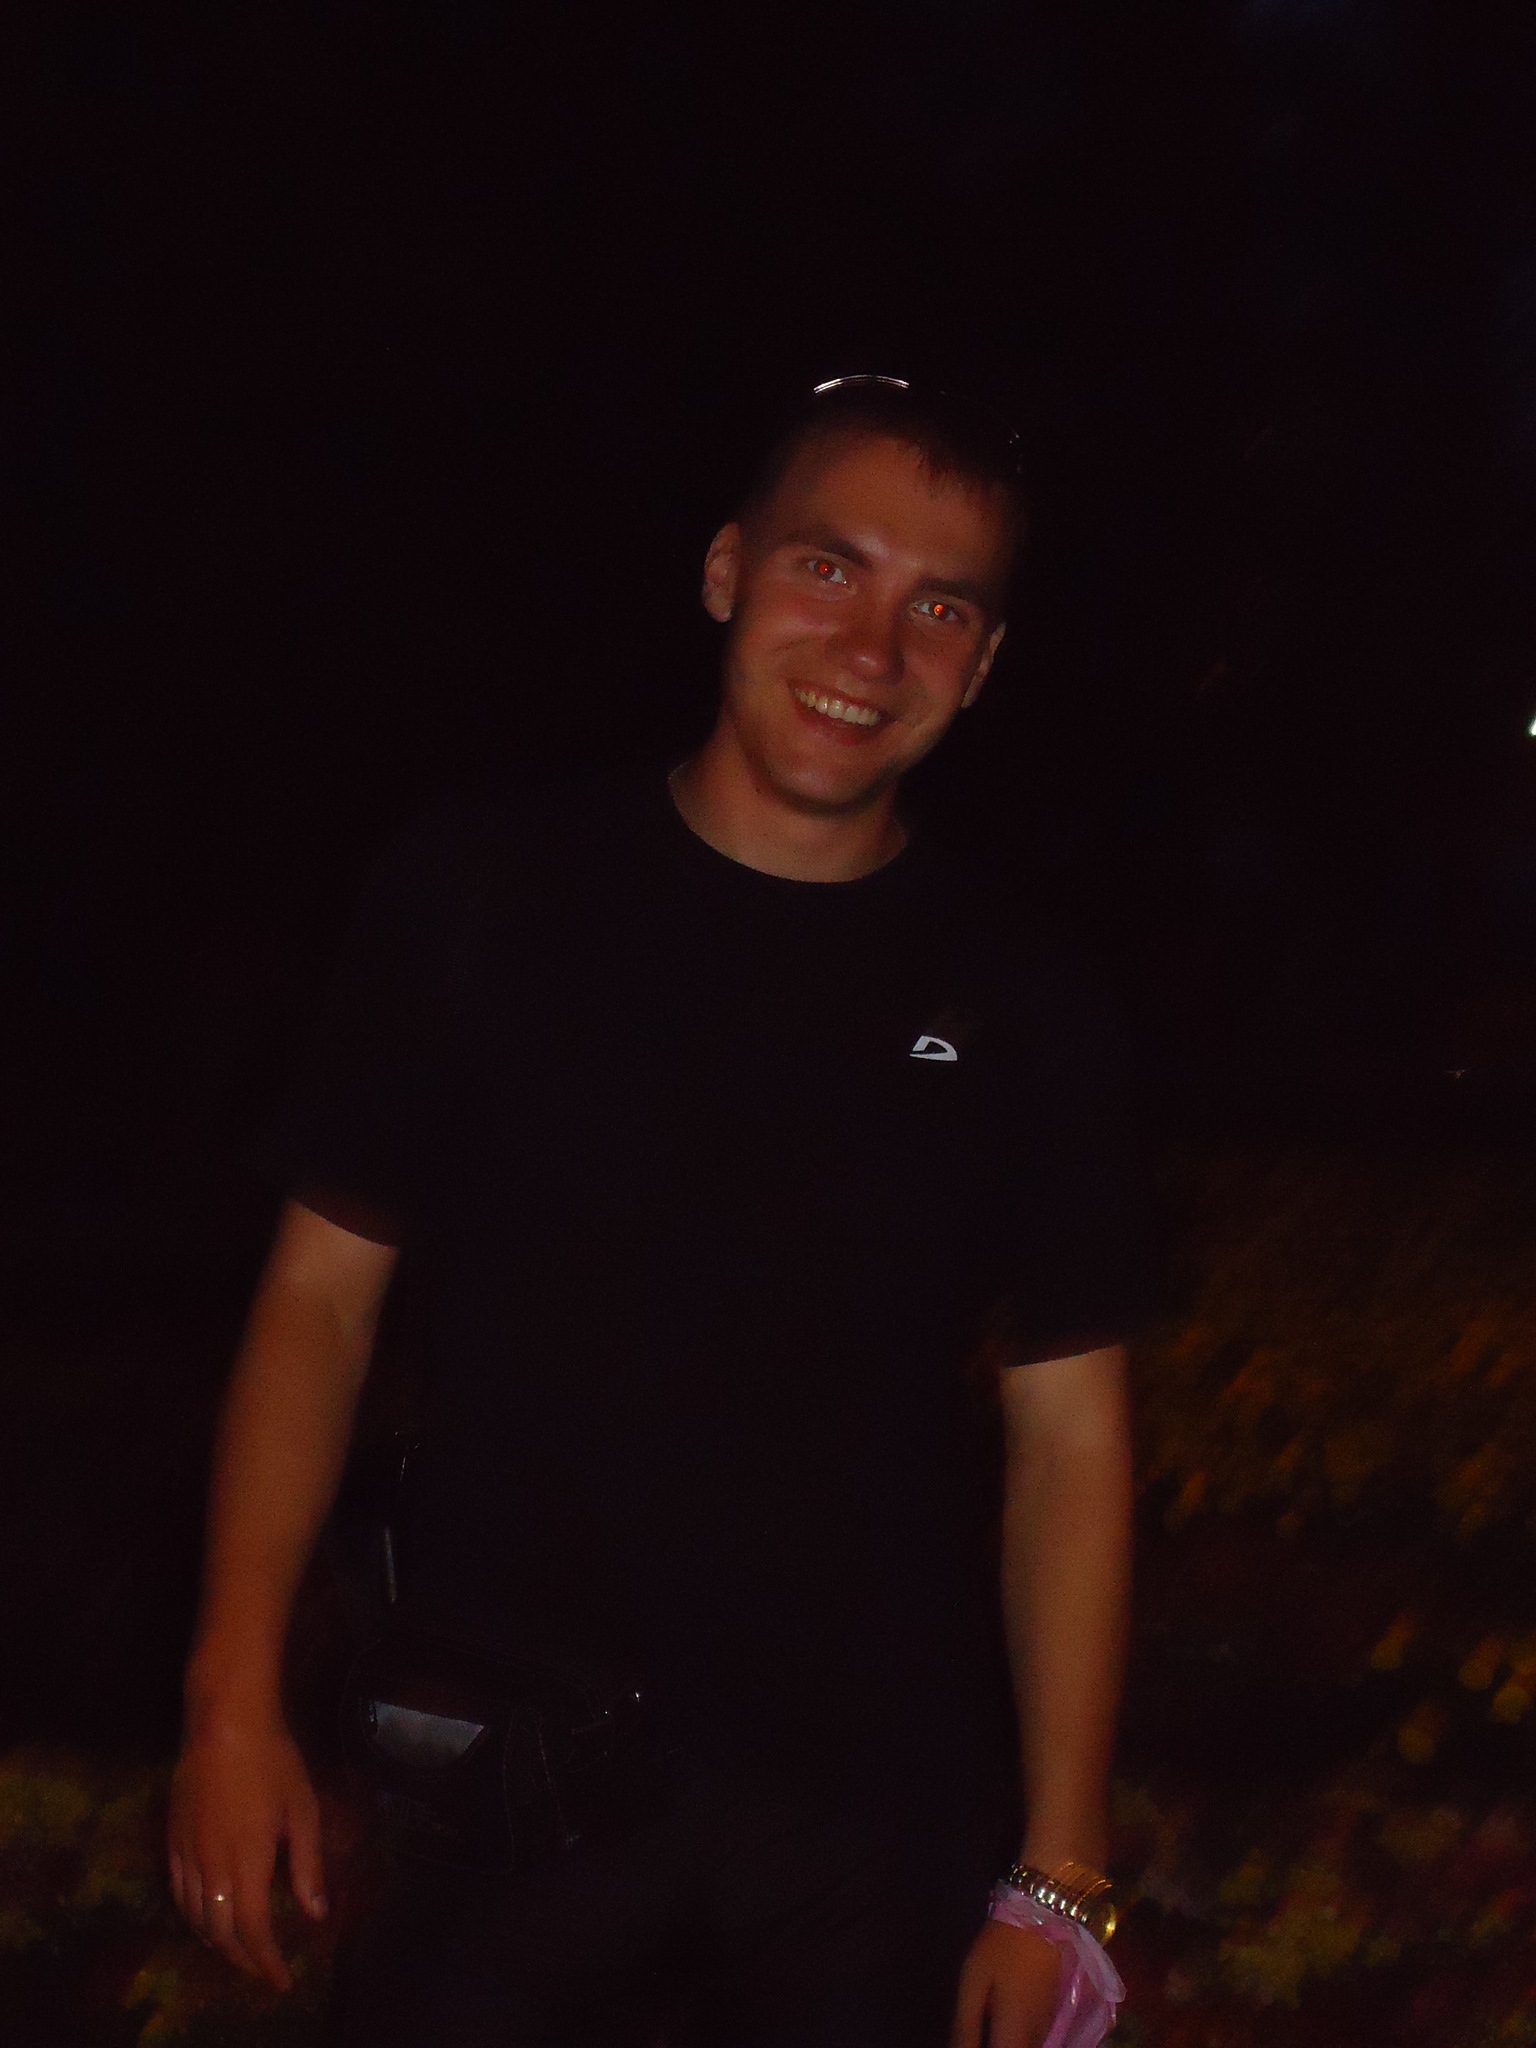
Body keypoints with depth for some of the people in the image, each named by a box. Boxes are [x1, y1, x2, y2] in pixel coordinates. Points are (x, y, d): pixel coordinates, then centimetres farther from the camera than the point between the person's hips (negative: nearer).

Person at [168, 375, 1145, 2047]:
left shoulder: (1014, 1008, -1)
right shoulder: (481, 897, -3)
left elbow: (1069, 1436, 1)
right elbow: (323, 1292, 0)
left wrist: (1058, 1874, -4)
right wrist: (234, 1698, -8)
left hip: (871, 1838, 1)